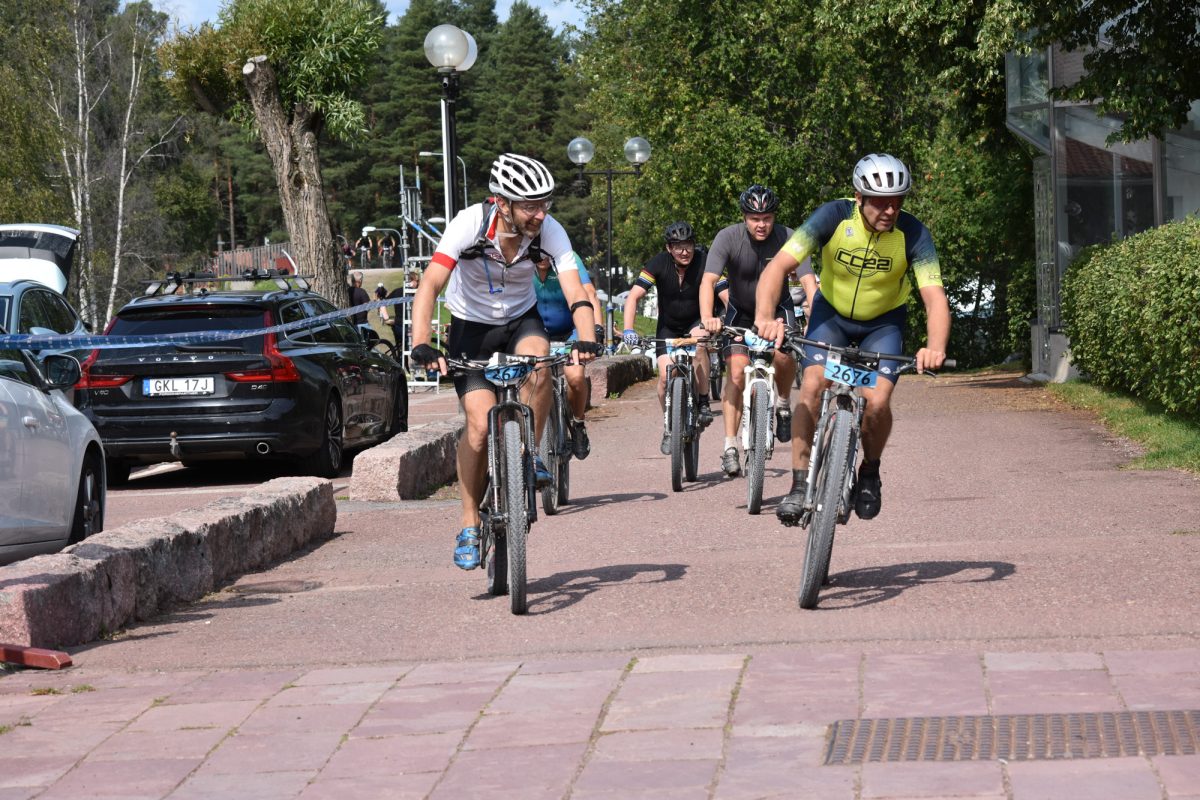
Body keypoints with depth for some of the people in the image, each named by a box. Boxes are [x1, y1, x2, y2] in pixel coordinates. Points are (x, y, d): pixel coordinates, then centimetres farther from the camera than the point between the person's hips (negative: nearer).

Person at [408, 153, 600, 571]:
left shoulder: (550, 231, -22)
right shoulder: (469, 224, -28)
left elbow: (575, 291, -29)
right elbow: (430, 285, -35)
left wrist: (586, 338, -49)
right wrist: (421, 345, -48)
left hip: (521, 320, 2)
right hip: (471, 325, -2)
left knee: (538, 365, -33)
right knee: (480, 425, -15)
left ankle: (529, 455, -10)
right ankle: (470, 524, 2)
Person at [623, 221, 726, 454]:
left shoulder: (704, 262, -21)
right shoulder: (658, 264, -20)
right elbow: (633, 296, -26)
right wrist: (628, 330, -40)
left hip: (697, 322, -1)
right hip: (668, 326, 1)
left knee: (698, 343, -35)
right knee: (666, 376, -15)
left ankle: (703, 403, -18)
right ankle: (670, 427, 9)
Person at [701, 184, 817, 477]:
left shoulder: (787, 238, -23)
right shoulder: (728, 238, -23)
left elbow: (808, 281, -32)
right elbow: (708, 281, -32)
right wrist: (707, 318, -49)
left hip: (777, 308, 0)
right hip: (741, 310, 0)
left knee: (784, 354, -28)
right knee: (737, 371, -15)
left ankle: (784, 404, 2)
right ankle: (730, 446, -11)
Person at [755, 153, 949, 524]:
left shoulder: (912, 233, -27)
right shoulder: (834, 217, -27)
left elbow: (935, 297, -34)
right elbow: (778, 266, -33)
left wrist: (936, 347, -54)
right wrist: (764, 316, -51)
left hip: (883, 322, 0)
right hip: (832, 313, 0)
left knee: (877, 401, -20)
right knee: (812, 385, -23)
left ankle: (870, 473, 9)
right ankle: (800, 484, -14)